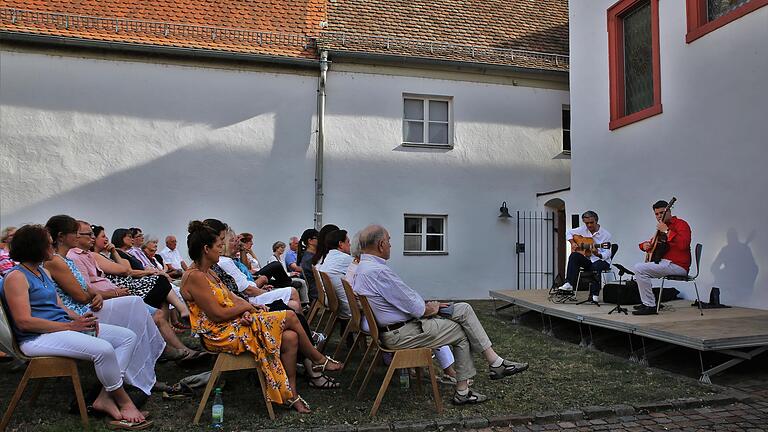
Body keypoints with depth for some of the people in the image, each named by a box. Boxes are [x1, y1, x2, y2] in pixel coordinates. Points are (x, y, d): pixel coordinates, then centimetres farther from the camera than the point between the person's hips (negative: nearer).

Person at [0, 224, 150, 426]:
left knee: (128, 336, -4)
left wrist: (79, 318, -2)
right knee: (103, 349, -32)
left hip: (64, 327, 10)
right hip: (38, 338, -10)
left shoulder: (42, 272, 19)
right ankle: (124, 402, -11)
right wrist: (70, 326, -18)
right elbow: (24, 322, -18)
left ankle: (105, 397, -11)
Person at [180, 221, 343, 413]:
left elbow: (230, 297, 11)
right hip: (222, 334, -9)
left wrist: (247, 307, -8)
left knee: (290, 337, -8)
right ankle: (319, 360, 11)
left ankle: (291, 394, 2)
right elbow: (217, 315, -21)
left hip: (235, 324, 9)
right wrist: (245, 307, -7)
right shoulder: (194, 277, -18)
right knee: (290, 317, -11)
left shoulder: (207, 273, 13)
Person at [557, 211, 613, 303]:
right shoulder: (583, 229, 4)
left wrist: (597, 254, -36)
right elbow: (569, 233, 18)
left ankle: (594, 294, -27)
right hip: (587, 260, 4)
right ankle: (569, 284, -32)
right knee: (574, 256, -25)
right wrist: (572, 243, 0)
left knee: (595, 266, -38)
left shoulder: (605, 234, -9)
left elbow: (607, 254, -15)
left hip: (602, 261, -4)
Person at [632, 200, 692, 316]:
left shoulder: (681, 224, -9)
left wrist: (667, 231, -25)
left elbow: (683, 244, -27)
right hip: (664, 262, 10)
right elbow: (653, 242, 30)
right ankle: (647, 302, 19)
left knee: (639, 268, -21)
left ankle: (650, 306, -17)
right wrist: (645, 245, 7)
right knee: (638, 268, 20)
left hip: (678, 265, -10)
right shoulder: (662, 227, 17)